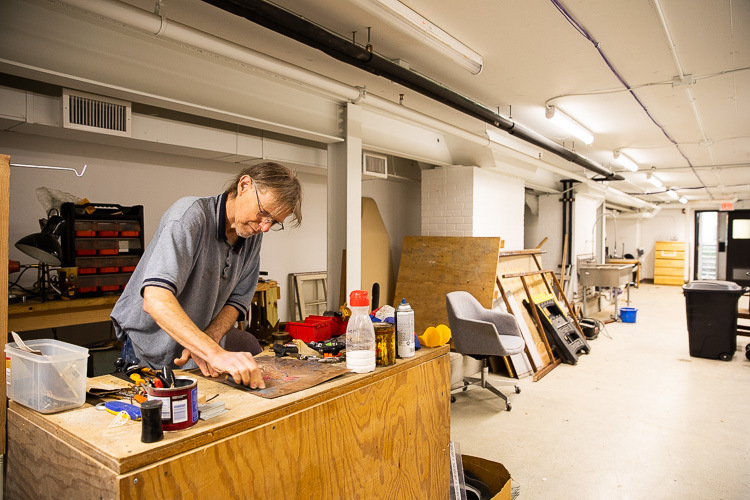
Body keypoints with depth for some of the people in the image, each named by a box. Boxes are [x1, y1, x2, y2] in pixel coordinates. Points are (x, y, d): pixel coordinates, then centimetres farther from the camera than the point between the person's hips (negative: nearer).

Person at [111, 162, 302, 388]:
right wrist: (215, 353, -47)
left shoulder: (253, 235, -3)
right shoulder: (190, 214, -25)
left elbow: (236, 301, -1)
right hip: (151, 348, -5)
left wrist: (207, 341, -20)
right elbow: (155, 300, -37)